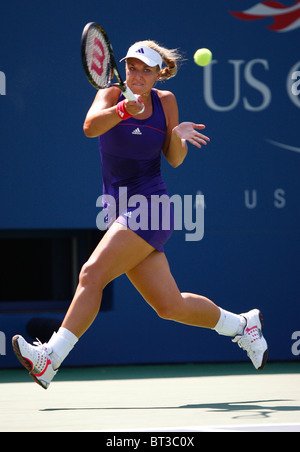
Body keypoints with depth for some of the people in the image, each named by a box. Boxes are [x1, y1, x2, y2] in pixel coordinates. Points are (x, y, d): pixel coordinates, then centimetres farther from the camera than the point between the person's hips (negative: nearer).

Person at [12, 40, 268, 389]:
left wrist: (178, 136, -14)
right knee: (170, 306, 5)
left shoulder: (165, 101, 4)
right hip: (119, 212, 3)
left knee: (92, 274, -21)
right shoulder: (112, 94, 4)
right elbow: (90, 126, -19)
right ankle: (241, 325, 29)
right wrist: (123, 110, -37)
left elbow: (173, 160, 8)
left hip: (149, 205, -3)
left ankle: (49, 359, -23)